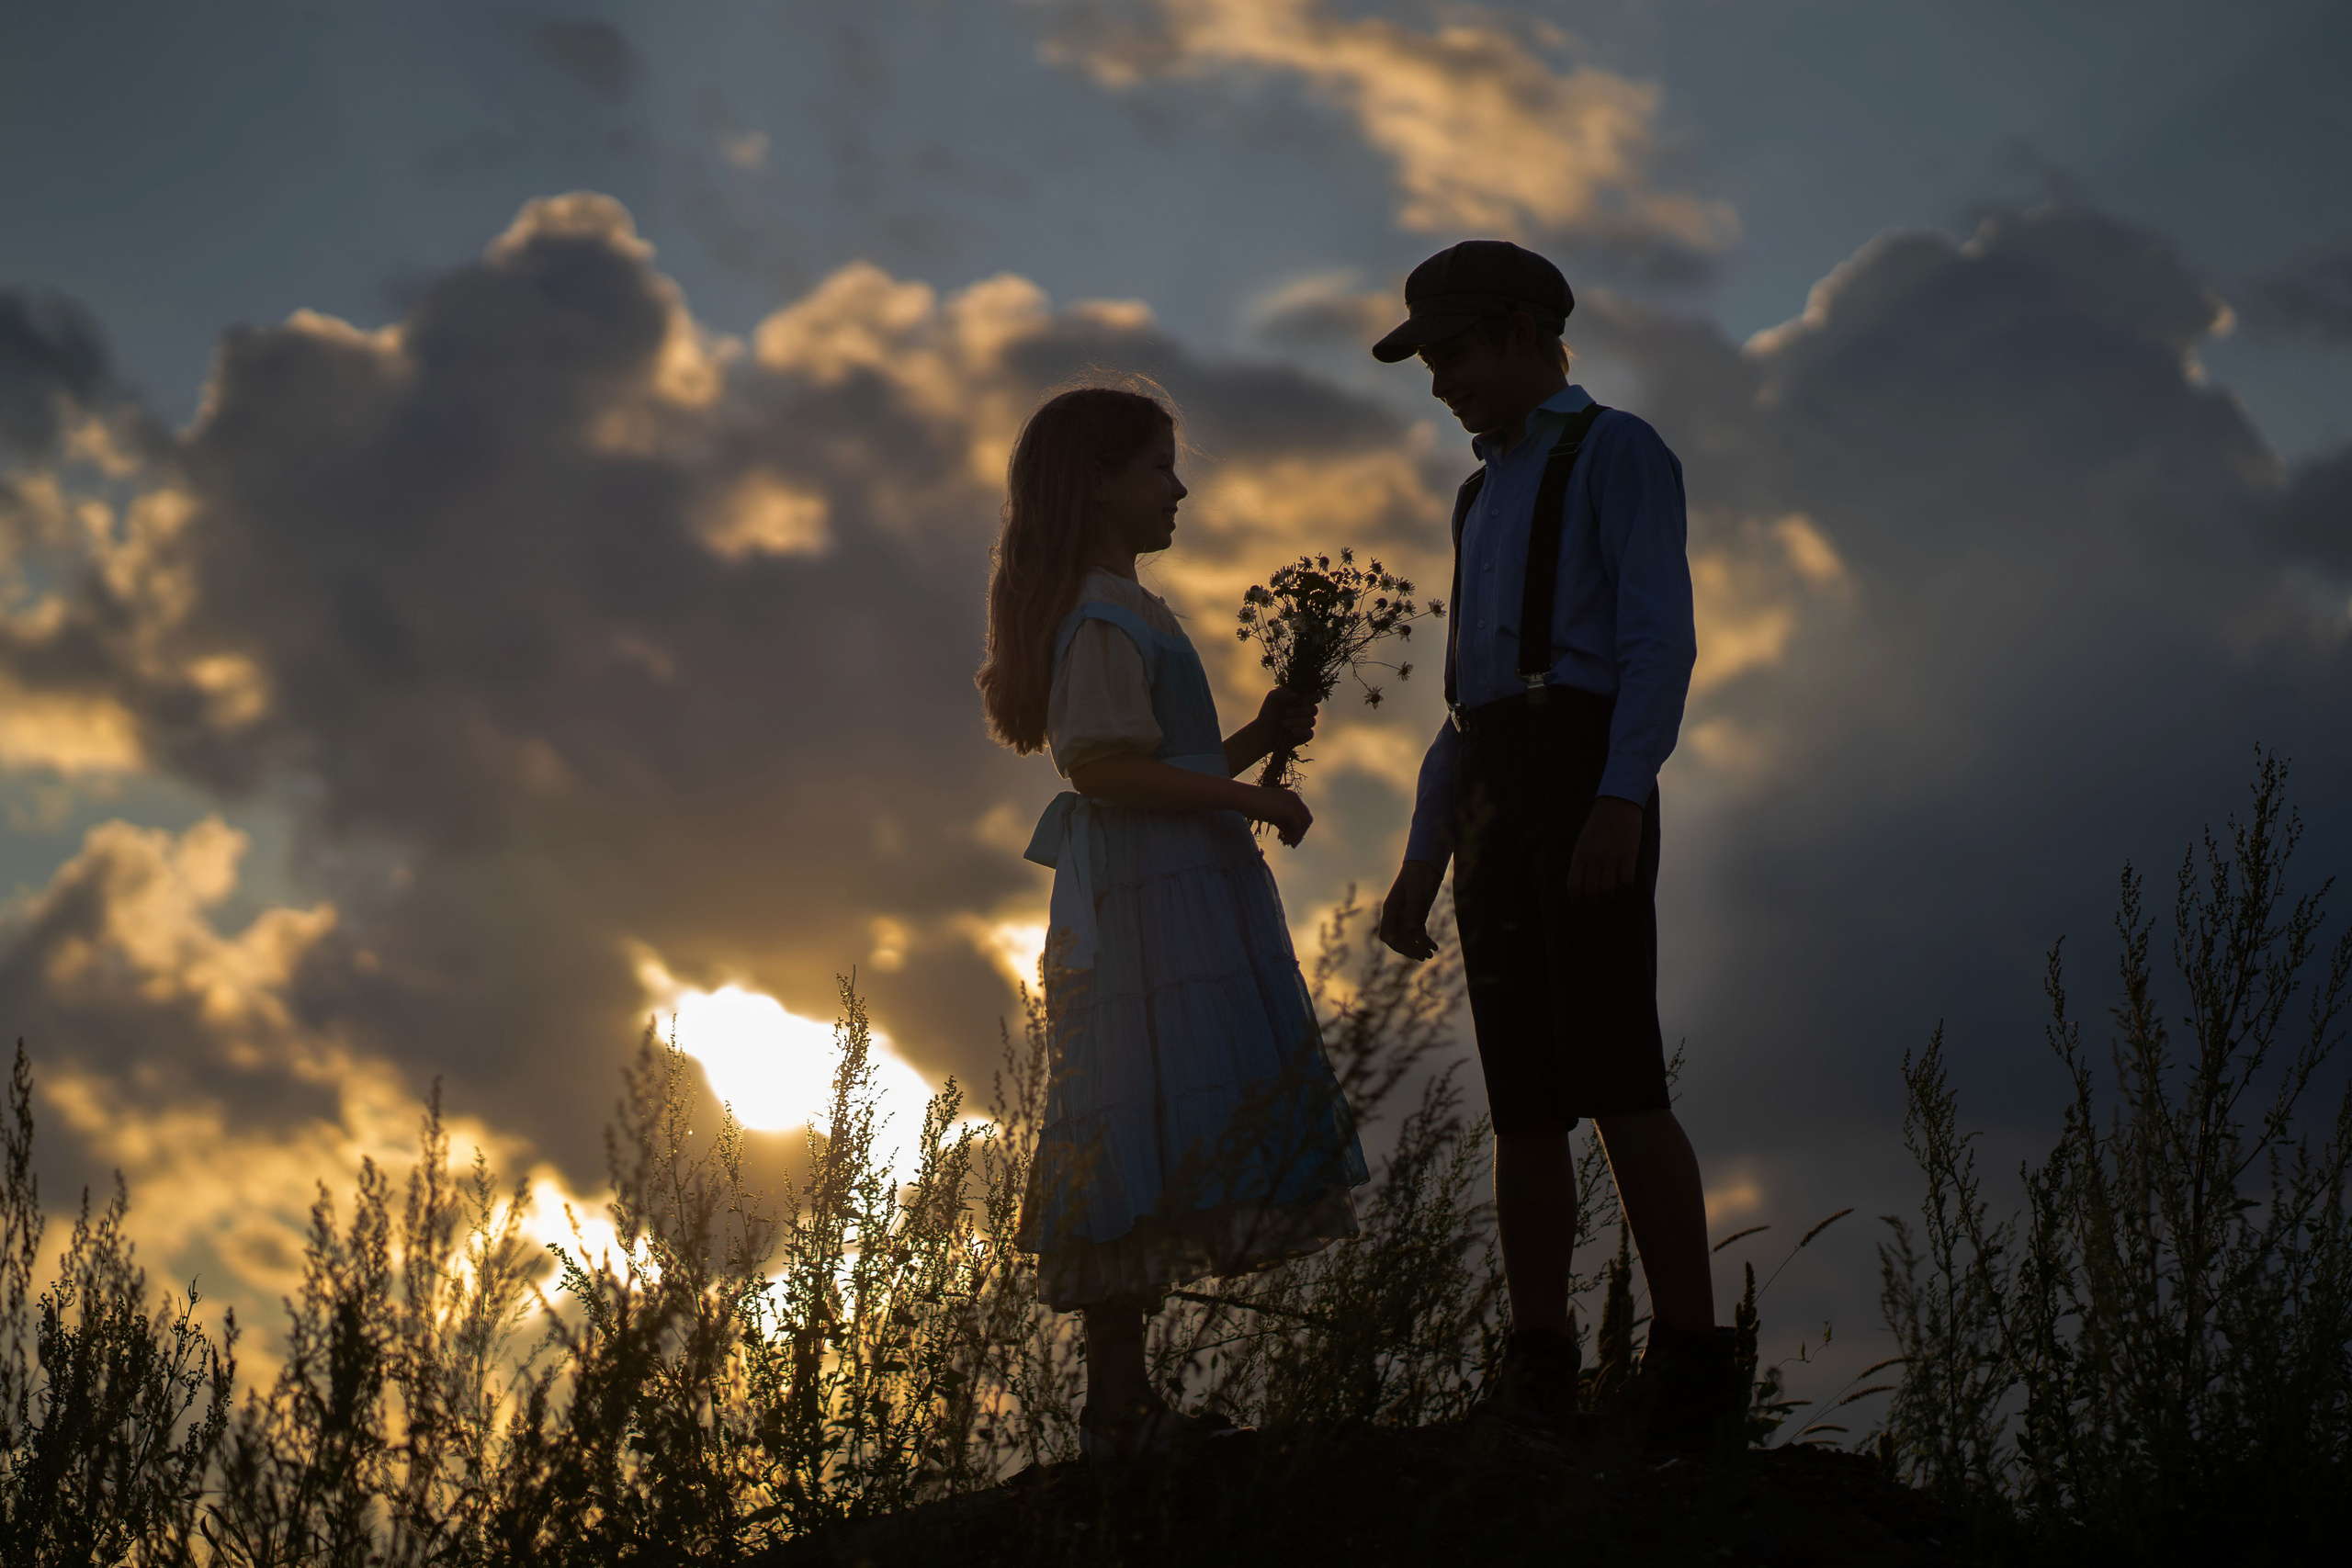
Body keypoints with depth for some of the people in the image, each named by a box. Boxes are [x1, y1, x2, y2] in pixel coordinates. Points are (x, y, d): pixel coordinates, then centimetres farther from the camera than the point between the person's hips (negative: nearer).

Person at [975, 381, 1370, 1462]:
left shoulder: (1123, 612, 23)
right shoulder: (1102, 619, -10)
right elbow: (1104, 766, -20)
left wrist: (1254, 741, 16)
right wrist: (1247, 797, -16)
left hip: (1162, 904, 11)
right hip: (1146, 907, -11)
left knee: (1138, 1166, 8)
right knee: (1144, 1144, -12)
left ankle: (1120, 1402, 9)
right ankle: (1116, 1408, -13)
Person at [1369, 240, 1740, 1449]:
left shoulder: (1616, 452, 3)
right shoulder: (1484, 499, 28)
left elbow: (1660, 635, -10)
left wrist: (1622, 798, -23)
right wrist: (1424, 859, 16)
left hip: (1584, 776, -8)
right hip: (1488, 803, 8)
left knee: (1615, 1078, -17)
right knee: (1524, 1098, 1)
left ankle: (1690, 1367, -18)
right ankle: (1536, 1376, -2)